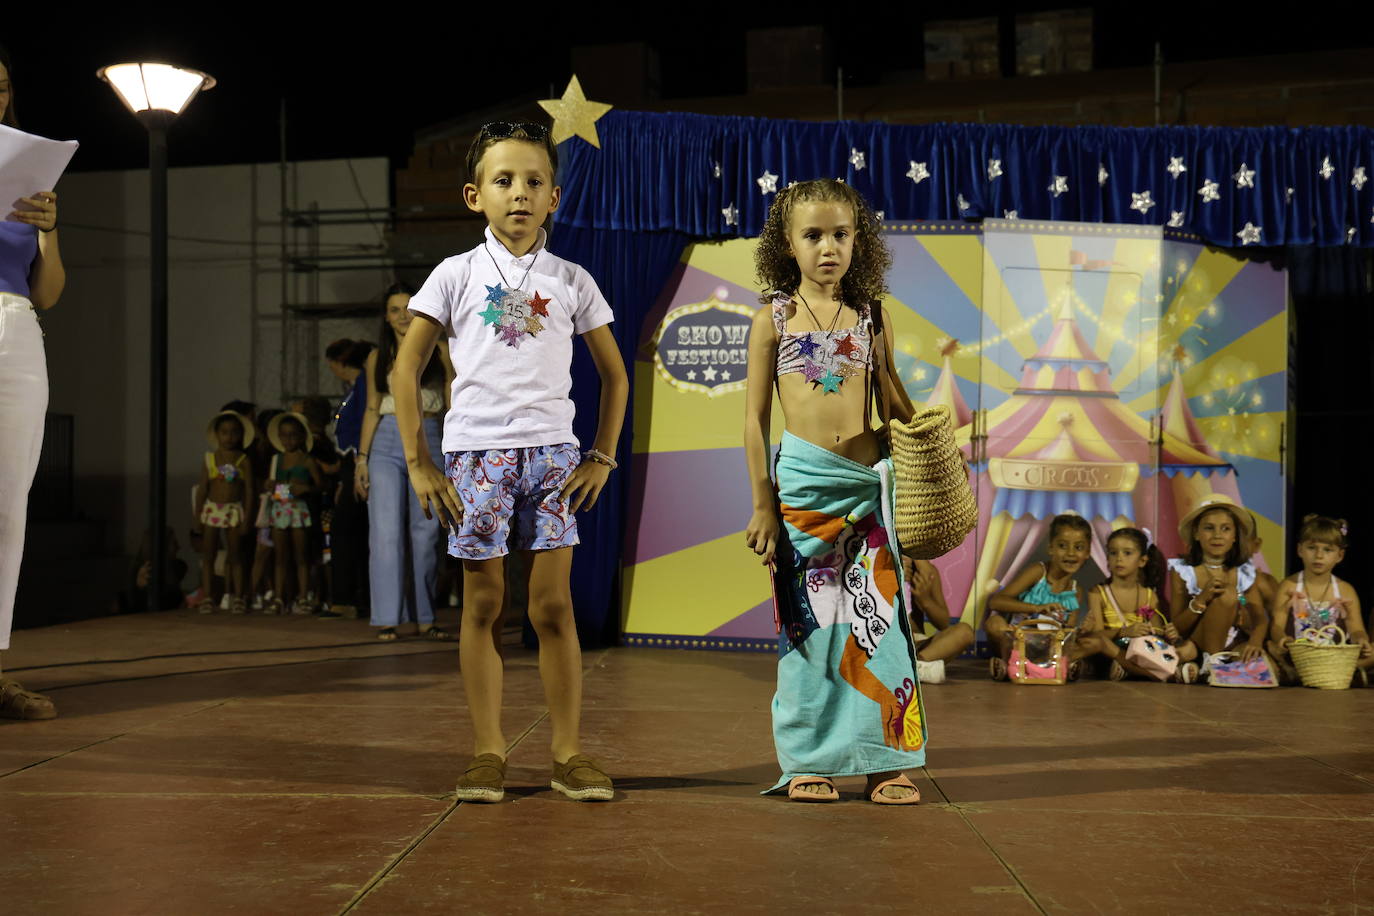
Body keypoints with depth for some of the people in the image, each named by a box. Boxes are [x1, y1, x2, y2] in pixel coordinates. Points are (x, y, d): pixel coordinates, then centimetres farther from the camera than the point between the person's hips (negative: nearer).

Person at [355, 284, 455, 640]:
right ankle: (387, 619, -2)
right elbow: (372, 410, 9)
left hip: (428, 443, 0)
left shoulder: (439, 352, 6)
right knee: (386, 532, -5)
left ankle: (425, 618, 11)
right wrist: (362, 458, 2)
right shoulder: (378, 357, 9)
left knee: (426, 534, 3)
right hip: (387, 443, 0)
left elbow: (453, 406, 5)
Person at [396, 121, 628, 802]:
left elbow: (614, 374, 13)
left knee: (553, 606, 0)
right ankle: (488, 753, 14)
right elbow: (407, 368, 4)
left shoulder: (570, 281, 7)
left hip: (552, 453, 1)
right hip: (475, 452, 0)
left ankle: (568, 754, 9)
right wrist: (418, 463, -1)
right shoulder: (457, 275, 3)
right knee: (483, 605, 4)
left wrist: (603, 457, 4)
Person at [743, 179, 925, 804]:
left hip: (870, 479, 2)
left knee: (878, 618, 2)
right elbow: (755, 416, 2)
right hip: (803, 478, -2)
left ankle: (886, 760, 12)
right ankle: (809, 761, 15)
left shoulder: (871, 316, 9)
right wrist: (763, 505, -2)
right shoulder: (775, 317, 2)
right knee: (809, 620, 4)